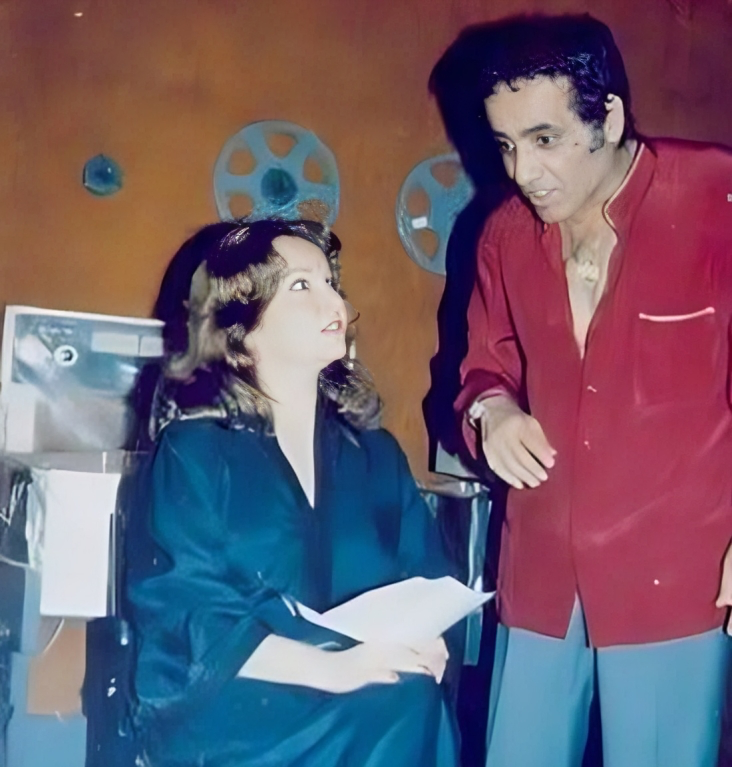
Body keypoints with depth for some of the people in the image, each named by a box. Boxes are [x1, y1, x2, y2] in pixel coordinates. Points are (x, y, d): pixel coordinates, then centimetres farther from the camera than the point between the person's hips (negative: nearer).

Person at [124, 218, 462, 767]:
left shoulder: (376, 453, 15)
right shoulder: (195, 449, -2)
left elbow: (431, 582, 9)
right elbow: (179, 615, -12)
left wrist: (426, 643, -15)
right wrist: (331, 670, -23)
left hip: (373, 697, 4)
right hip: (229, 714, -4)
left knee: (417, 698, -28)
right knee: (395, 705, -29)